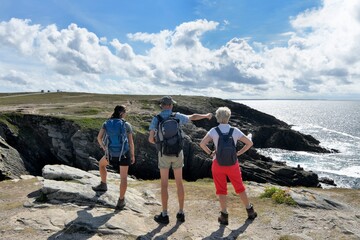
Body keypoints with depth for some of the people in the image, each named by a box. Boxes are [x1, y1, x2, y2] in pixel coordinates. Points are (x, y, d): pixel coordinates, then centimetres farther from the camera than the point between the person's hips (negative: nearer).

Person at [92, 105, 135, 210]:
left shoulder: (106, 123, 1)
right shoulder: (127, 125, -4)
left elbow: (99, 137, -7)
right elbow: (131, 142, -3)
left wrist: (103, 147, 11)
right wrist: (133, 155, 8)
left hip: (111, 153, 2)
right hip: (124, 154, -1)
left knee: (101, 163, 33)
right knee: (123, 177, 6)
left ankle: (103, 185, 38)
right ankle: (121, 200, 10)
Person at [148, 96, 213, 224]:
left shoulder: (156, 119, -6)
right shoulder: (177, 116, -1)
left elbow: (151, 138, -14)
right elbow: (193, 117, 17)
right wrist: (206, 115, 36)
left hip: (164, 154, -2)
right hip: (177, 153, 2)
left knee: (164, 184, 6)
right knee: (179, 183, 12)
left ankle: (164, 215, 10)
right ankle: (181, 213, 18)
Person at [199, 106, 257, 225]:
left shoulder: (214, 131, -8)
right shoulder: (235, 131, -5)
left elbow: (202, 143, -18)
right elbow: (249, 143, -3)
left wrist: (210, 153, -5)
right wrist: (239, 153, 3)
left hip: (218, 164, -1)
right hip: (233, 164, 1)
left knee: (221, 190, 11)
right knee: (240, 188, 19)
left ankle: (224, 216, 14)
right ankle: (250, 211, 32)